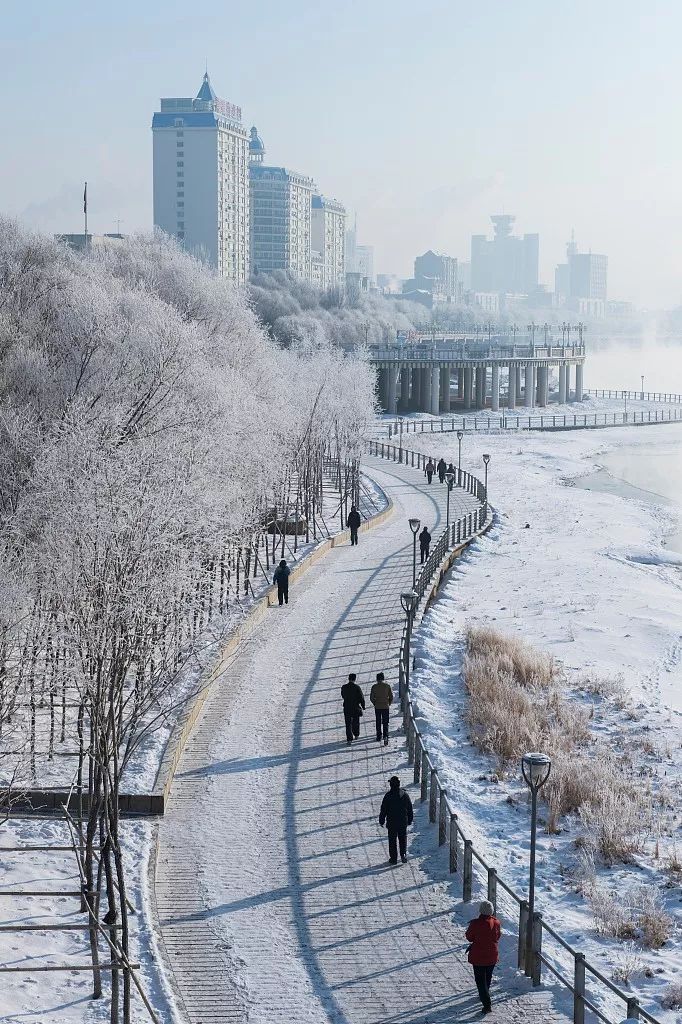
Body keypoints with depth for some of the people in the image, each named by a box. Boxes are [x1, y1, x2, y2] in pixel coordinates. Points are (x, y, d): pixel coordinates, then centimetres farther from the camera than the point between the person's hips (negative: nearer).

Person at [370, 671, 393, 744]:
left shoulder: (374, 687, -6)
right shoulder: (387, 686, -5)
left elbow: (371, 698, -3)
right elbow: (391, 697, -2)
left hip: (377, 707, 0)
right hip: (386, 707, 0)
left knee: (378, 723, 15)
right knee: (385, 723, 1)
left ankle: (379, 736, 21)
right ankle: (385, 736, -15)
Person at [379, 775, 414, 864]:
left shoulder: (388, 796, -12)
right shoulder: (404, 795, -1)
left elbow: (383, 810, -7)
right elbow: (410, 809, 7)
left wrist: (381, 821, 4)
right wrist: (410, 820, 18)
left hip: (391, 822, -3)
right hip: (403, 822, 3)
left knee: (392, 840, 6)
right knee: (403, 839, 15)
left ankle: (393, 858, 8)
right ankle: (403, 854, 4)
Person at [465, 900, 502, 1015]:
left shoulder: (475, 924, -22)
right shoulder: (496, 923, -10)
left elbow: (469, 937, -7)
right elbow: (498, 936, 5)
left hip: (478, 957, -4)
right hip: (492, 956, 4)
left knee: (480, 980, 3)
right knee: (488, 977, 25)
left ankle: (487, 1005, -6)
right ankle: (484, 996, 45)